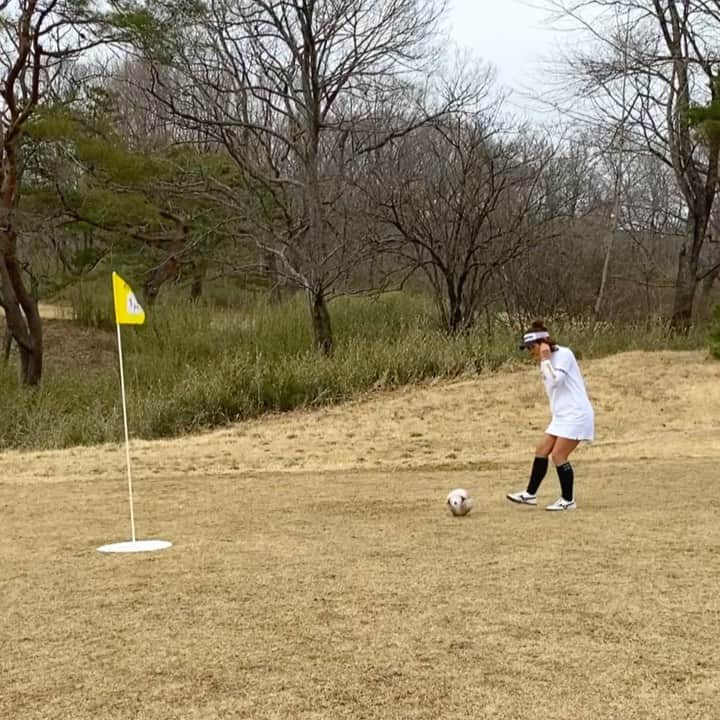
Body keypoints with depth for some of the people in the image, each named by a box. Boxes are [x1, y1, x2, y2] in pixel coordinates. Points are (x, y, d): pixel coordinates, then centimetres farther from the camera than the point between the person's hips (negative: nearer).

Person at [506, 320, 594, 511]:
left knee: (558, 455, -10)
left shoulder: (563, 354, -13)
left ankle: (568, 500, 1)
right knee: (541, 450, 7)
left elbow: (555, 381, -23)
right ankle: (530, 494, 14)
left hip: (576, 414, -9)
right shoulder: (549, 360, 13)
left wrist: (545, 359, -18)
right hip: (562, 416, 9)